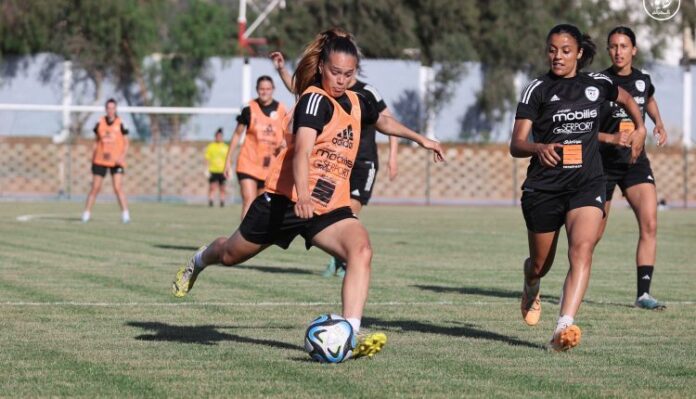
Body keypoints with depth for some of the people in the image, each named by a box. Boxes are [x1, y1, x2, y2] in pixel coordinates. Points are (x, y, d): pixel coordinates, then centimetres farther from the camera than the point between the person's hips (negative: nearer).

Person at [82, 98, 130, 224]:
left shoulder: (120, 124, -4)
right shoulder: (100, 123, 3)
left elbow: (126, 144, 2)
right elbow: (97, 141, 14)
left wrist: (122, 156, -13)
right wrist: (93, 157, 10)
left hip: (116, 161, -2)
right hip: (100, 160, 2)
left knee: (118, 187, -13)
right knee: (95, 188, 3)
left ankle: (125, 214, -10)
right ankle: (86, 213, 12)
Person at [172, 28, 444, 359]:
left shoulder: (356, 103, 9)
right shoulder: (316, 100, -16)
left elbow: (383, 121, 35)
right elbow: (301, 152, -31)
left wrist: (419, 138, 41)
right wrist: (302, 196, -45)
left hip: (331, 207, 5)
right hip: (285, 200, -5)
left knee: (361, 251, -24)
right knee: (232, 254, 15)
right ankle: (199, 261, 52)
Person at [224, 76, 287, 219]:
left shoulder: (281, 110, 2)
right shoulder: (249, 109, -3)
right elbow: (237, 134, 6)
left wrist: (284, 144, -11)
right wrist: (228, 160, 5)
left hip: (269, 165, 3)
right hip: (248, 163, -3)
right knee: (249, 201, -17)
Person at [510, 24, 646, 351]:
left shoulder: (597, 84, 7)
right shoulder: (538, 90, -3)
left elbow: (626, 99, 31)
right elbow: (516, 145, -10)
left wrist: (640, 128, 18)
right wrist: (539, 148, -30)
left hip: (587, 185, 1)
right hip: (544, 187, -1)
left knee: (582, 250, -24)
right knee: (539, 265, 12)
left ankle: (564, 327, -35)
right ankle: (531, 290, 51)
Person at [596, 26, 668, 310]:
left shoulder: (643, 81, 3)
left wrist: (658, 123, 12)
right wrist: (611, 138, -25)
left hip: (636, 161, 3)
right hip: (602, 162, -3)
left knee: (649, 224, -15)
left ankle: (643, 293, -13)